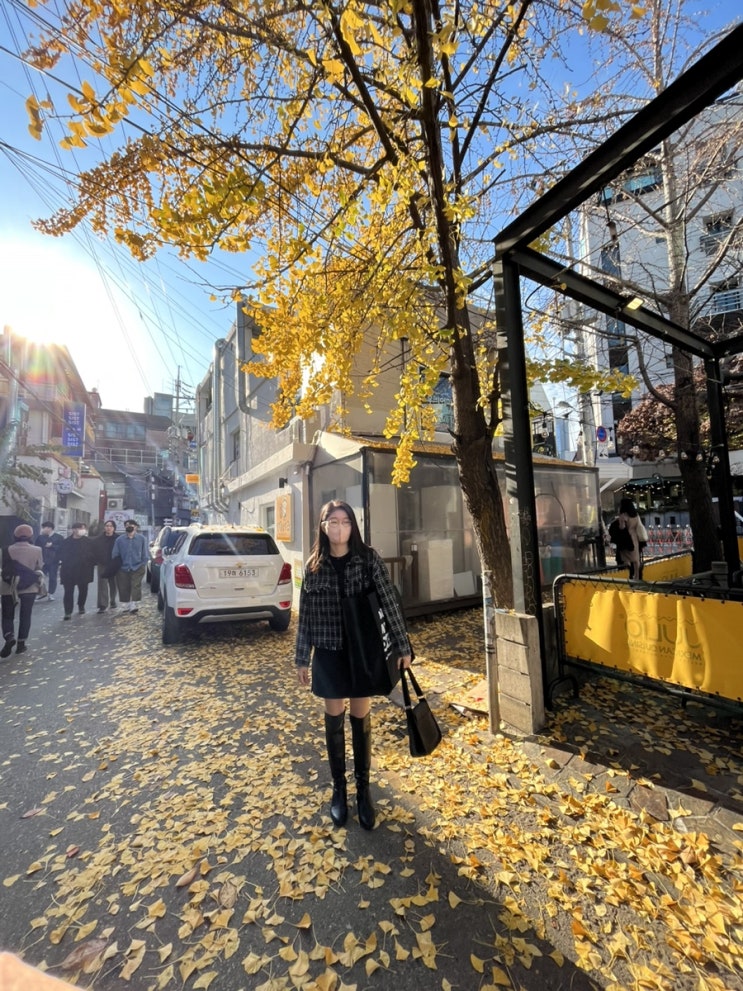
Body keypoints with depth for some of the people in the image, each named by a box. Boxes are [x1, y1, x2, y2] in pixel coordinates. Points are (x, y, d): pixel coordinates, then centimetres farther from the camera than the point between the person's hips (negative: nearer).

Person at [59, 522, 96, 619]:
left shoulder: (88, 541, -1)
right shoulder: (67, 542, 3)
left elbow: (92, 555, -1)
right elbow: (63, 556, 8)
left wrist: (92, 565, -9)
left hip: (84, 571, 0)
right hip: (68, 571, 0)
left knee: (83, 590, 13)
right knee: (68, 592, -1)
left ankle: (81, 606, 35)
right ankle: (68, 612, 5)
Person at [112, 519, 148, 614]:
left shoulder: (141, 538, -2)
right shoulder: (119, 539, -2)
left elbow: (145, 554, 3)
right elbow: (114, 555, 5)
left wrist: (143, 565, 0)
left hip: (137, 568, -1)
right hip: (123, 569, 1)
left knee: (136, 586, -9)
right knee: (123, 588, 8)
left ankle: (133, 605, -5)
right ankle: (125, 606, 24)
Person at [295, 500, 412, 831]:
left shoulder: (369, 559, -9)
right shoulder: (314, 566, -3)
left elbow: (389, 604, -6)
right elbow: (305, 615, 2)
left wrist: (402, 646, -5)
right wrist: (302, 659, 5)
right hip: (329, 654, 1)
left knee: (361, 720, 13)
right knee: (334, 720, 15)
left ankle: (363, 789, 36)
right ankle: (338, 789, 37)